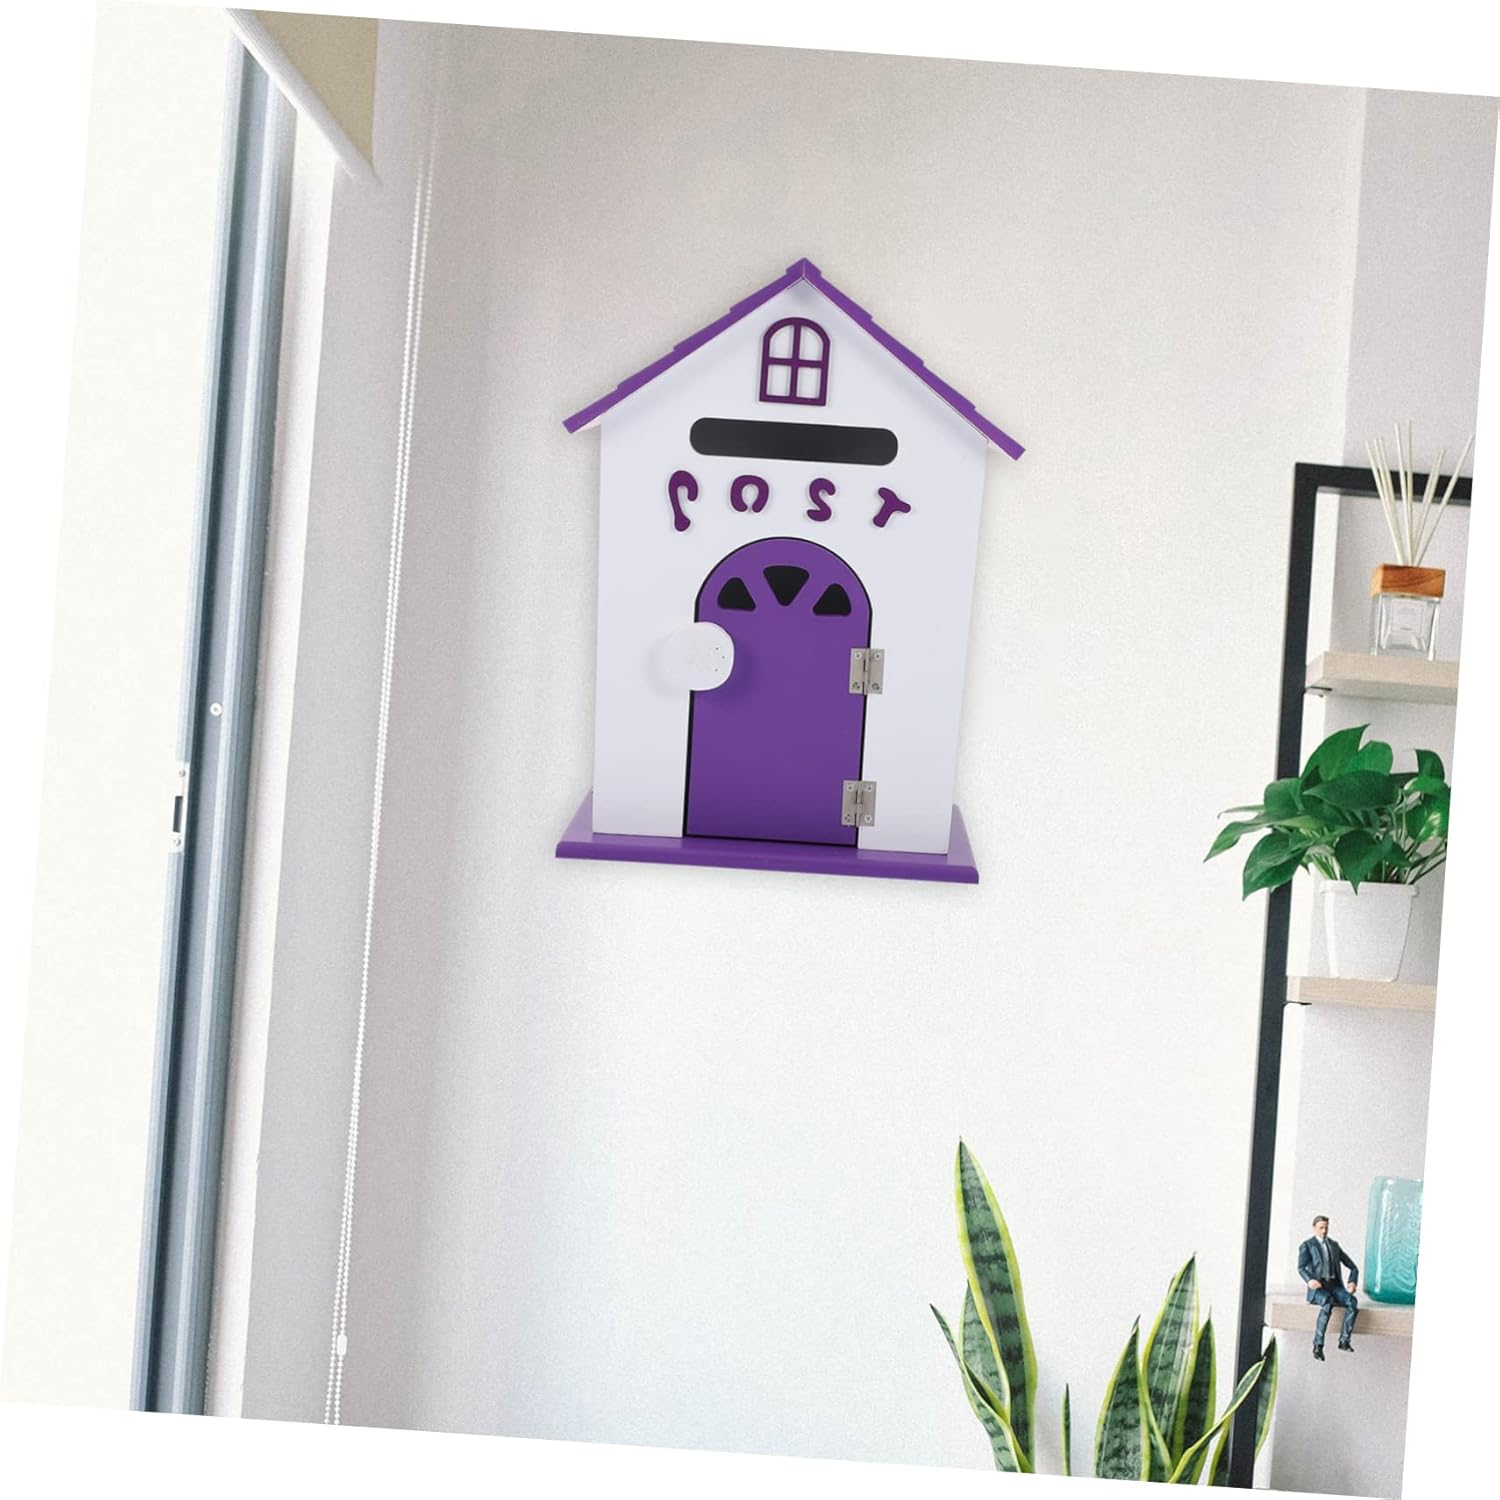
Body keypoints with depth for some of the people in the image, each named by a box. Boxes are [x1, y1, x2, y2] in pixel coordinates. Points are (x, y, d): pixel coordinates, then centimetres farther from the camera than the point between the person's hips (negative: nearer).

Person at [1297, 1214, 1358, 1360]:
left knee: (1352, 1301, -30)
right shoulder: (1306, 1246, 3)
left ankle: (1344, 1341, -25)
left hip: (1335, 1287, 4)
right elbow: (1301, 1268, -14)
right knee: (1328, 1304, -40)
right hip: (1318, 1288, -4)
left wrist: (1353, 1282, -3)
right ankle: (1318, 1345, -38)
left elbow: (1353, 1267, 19)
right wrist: (1310, 1280, -37)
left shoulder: (1334, 1245, 18)